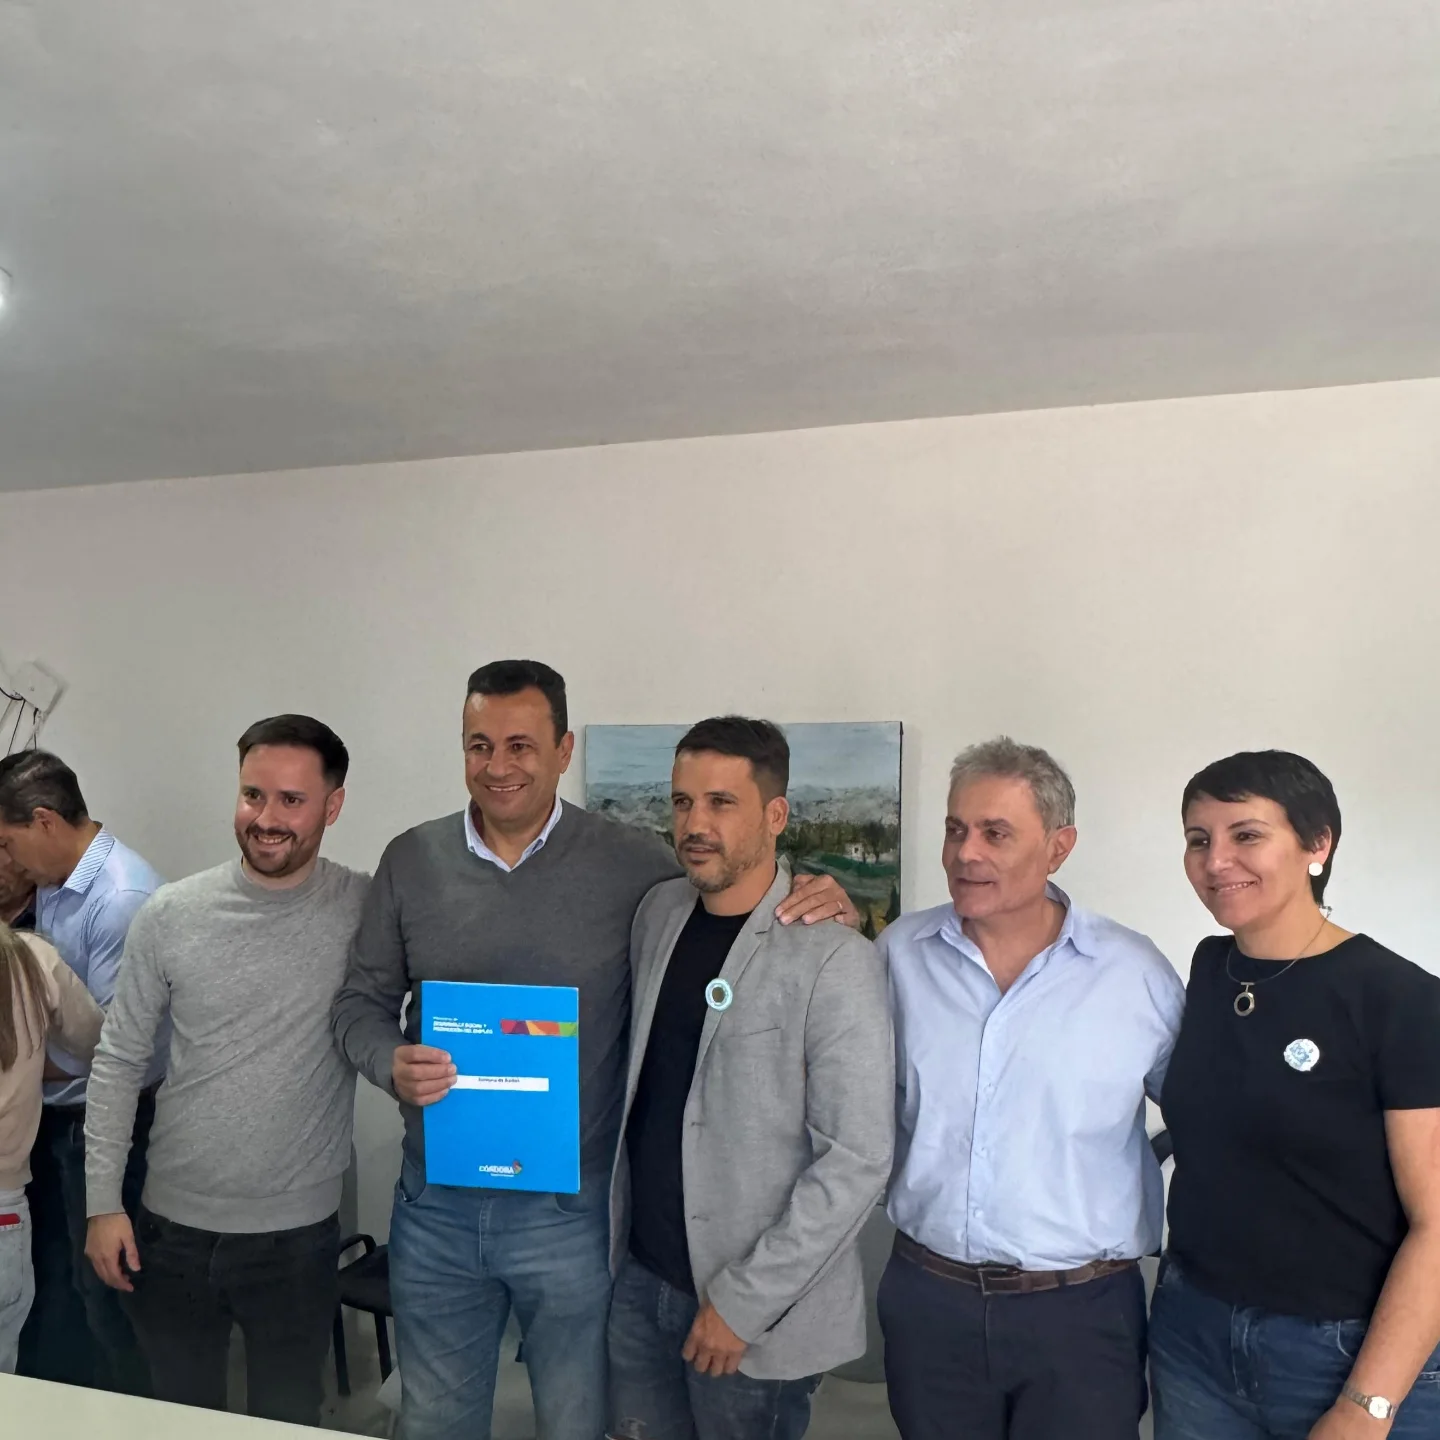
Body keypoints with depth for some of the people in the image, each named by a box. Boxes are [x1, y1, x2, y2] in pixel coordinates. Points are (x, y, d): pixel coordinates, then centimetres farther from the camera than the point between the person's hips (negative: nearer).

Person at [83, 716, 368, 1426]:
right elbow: (119, 1062, 1)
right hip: (173, 1225, 2)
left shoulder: (369, 913, -12)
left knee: (288, 1421, 17)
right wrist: (103, 1201, 0)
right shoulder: (169, 914, -7)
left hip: (299, 1233, -1)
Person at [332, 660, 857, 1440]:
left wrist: (818, 910, -20)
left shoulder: (633, 865, -9)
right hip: (435, 1205, 3)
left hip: (570, 1211, -2)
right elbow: (362, 1001, 6)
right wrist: (391, 1065, -14)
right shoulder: (411, 860, 0)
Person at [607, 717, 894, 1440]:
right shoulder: (658, 912, 1)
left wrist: (743, 1302, -16)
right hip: (639, 1277, 6)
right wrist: (616, 1233, 8)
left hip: (755, 1320, -5)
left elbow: (858, 1160, -19)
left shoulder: (833, 959, -18)